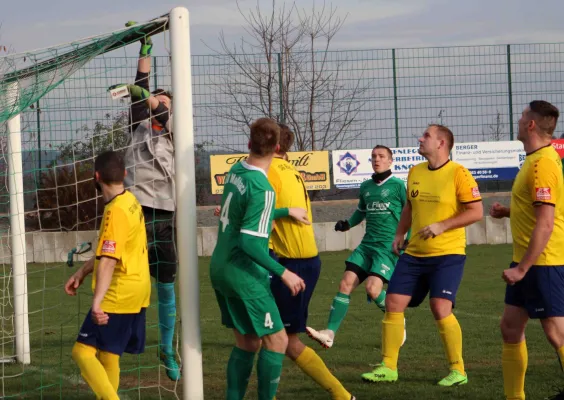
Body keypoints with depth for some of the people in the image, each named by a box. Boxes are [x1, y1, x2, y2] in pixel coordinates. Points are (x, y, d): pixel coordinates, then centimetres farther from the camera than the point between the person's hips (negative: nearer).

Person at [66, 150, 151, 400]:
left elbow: (109, 261, -29)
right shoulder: (131, 202, 10)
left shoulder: (116, 211, -19)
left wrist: (97, 302, -35)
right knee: (108, 354, 17)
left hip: (119, 296, -9)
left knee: (82, 351, -9)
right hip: (137, 294, 9)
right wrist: (82, 272, 24)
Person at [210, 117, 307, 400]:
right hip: (244, 274, -8)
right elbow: (250, 242, -24)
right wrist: (283, 273, -18)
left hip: (220, 268, 8)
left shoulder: (235, 171, 2)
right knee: (276, 340, 0)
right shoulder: (262, 190, -21)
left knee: (247, 343, 15)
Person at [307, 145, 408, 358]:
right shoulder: (366, 187, 14)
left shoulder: (397, 185, -3)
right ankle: (329, 333, -11)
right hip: (367, 245, 6)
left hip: (389, 246, -6)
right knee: (346, 284, -9)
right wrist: (348, 224, 13)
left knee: (373, 288, -20)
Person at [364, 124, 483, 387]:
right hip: (414, 254, 7)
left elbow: (476, 212, -12)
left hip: (447, 254, -7)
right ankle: (388, 367, 12)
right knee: (393, 303, 1)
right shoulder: (414, 172, 9)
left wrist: (441, 226, -18)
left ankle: (457, 370, -2)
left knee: (440, 308, -17)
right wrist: (400, 233, 12)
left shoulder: (458, 173, -11)